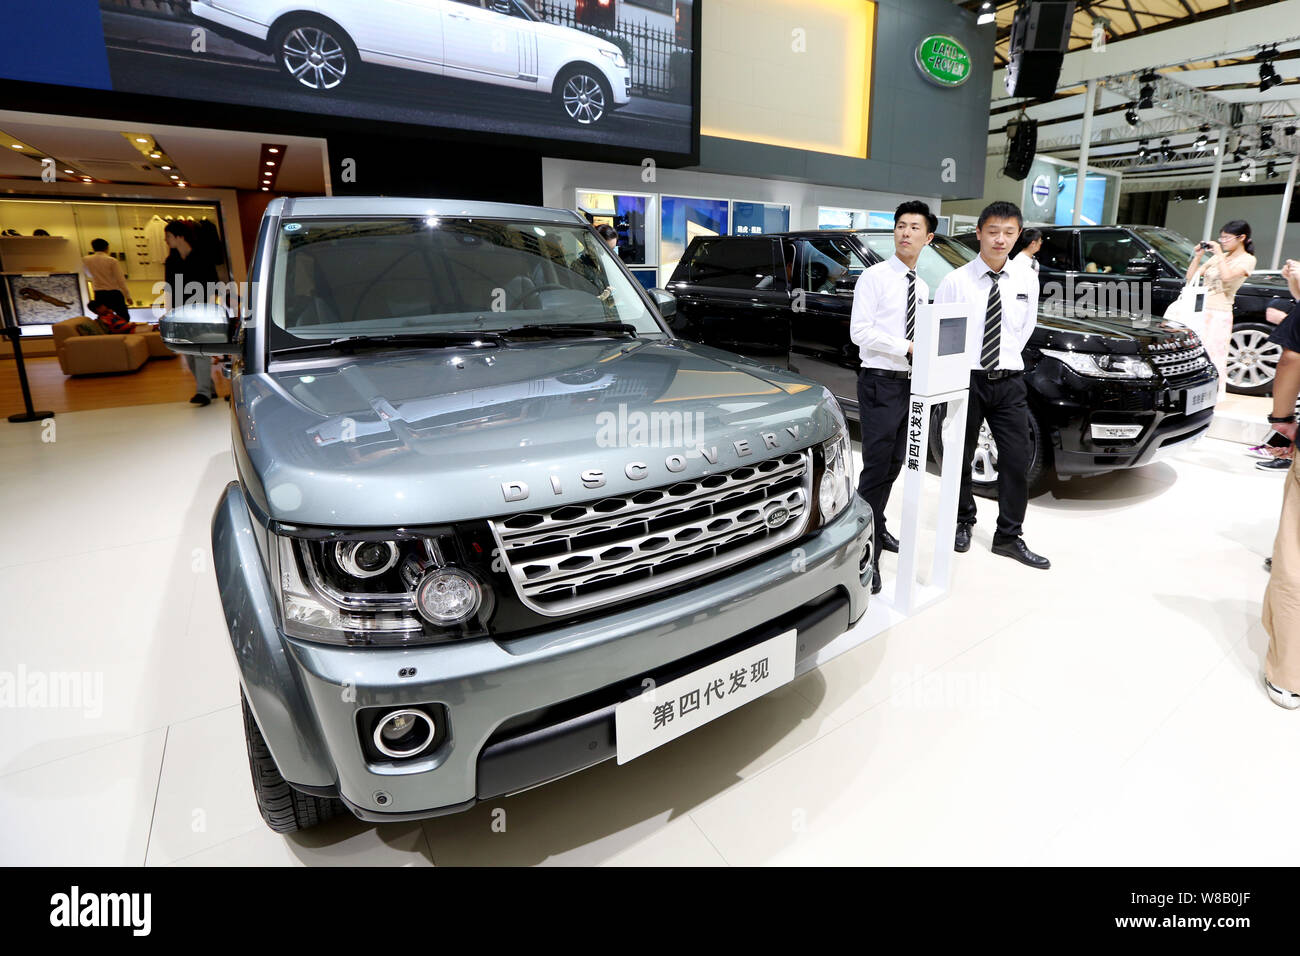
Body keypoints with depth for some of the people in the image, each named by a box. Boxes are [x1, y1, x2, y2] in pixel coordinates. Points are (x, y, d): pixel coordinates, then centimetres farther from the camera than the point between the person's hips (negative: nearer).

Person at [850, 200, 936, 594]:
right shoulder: (874, 277, -5)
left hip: (909, 384, 7)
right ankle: (867, 553, -4)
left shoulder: (922, 287, 16)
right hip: (881, 384, -7)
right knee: (876, 469, -9)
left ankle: (877, 528, 31)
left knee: (893, 466, 15)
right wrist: (907, 347, -17)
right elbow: (860, 332, -15)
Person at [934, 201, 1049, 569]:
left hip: (1009, 380, 3)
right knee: (961, 457, 10)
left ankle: (1009, 537, 16)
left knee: (1016, 459, 3)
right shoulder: (956, 280, -8)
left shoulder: (1027, 280, 4)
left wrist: (1007, 355, 10)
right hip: (966, 379, -3)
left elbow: (1027, 326, 17)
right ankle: (963, 522, 31)